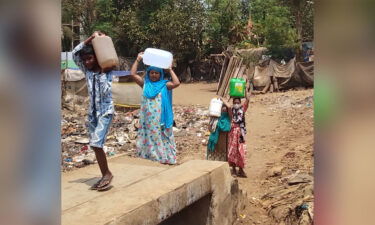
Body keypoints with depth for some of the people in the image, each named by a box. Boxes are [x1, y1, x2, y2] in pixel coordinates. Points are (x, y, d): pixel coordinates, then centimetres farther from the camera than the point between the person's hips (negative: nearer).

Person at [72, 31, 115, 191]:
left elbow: (105, 91, -23)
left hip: (105, 111, -6)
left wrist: (102, 73, -23)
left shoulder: (106, 72, -11)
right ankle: (105, 176, 17)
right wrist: (91, 38, -9)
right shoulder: (87, 70, 3)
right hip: (92, 112, 6)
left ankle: (107, 174, -2)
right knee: (95, 145, 7)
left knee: (96, 143, -18)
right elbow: (75, 53, -5)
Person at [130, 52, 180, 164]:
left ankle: (164, 157, 7)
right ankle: (147, 157, 17)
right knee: (148, 137, 9)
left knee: (160, 137, 2)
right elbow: (133, 74, 0)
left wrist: (170, 69, -5)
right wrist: (138, 60, 1)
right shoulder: (145, 83, 8)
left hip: (160, 118, -2)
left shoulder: (164, 85, 1)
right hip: (147, 118, 3)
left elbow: (176, 83, -15)